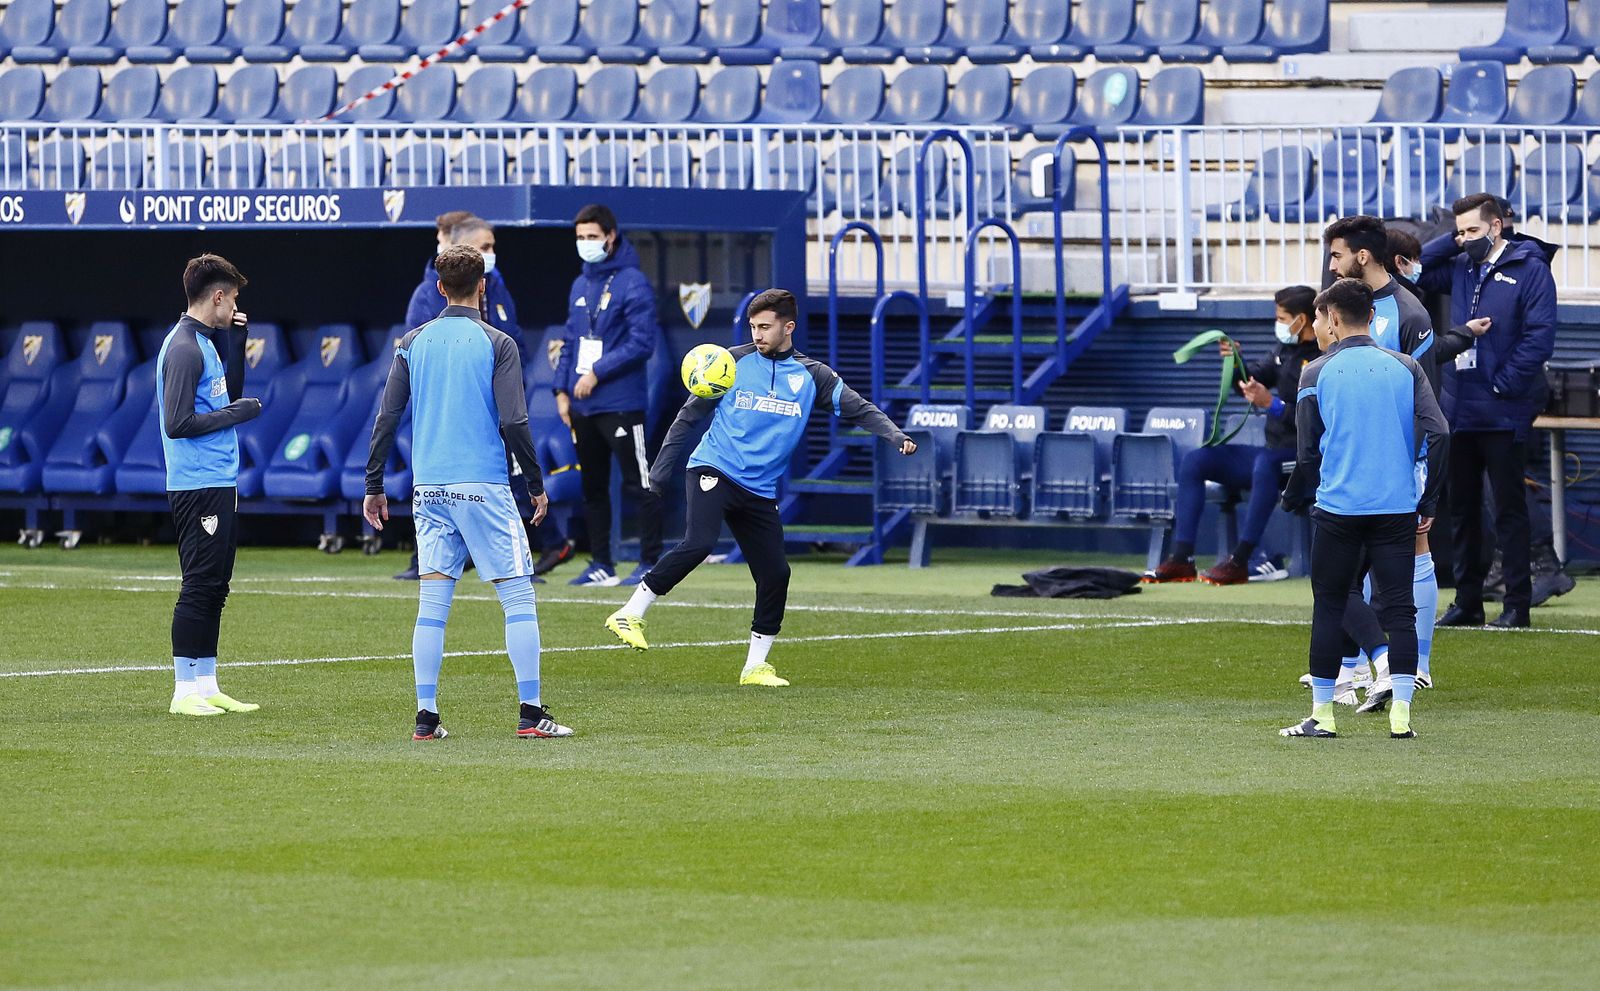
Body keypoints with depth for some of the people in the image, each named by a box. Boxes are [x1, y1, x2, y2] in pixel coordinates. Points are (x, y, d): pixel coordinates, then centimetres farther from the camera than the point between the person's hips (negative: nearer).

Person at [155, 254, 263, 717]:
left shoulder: (207, 343, 16)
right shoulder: (184, 348, -15)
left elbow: (229, 396, 25)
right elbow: (178, 423, -20)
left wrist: (236, 343, 15)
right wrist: (239, 413, -12)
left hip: (221, 485, 10)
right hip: (198, 487, -10)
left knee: (215, 588, 12)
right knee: (199, 587, -8)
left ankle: (207, 686, 17)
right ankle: (185, 691, -6)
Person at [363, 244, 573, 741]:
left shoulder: (413, 344, 7)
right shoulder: (497, 345, -4)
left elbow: (387, 418, 5)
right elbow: (514, 423, -10)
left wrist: (374, 486, 12)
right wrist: (537, 486, 1)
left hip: (429, 490, 4)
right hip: (484, 486, -4)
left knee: (432, 602, 6)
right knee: (518, 596, 1)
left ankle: (426, 716, 2)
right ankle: (530, 713, -3)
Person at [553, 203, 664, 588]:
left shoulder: (632, 283, -9)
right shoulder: (580, 286, 15)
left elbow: (641, 343, -16)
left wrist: (597, 373, -17)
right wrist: (563, 389, 9)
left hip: (621, 403, -8)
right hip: (582, 406, 8)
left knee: (639, 484, -6)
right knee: (592, 487, 12)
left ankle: (651, 563, -3)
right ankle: (602, 564, 18)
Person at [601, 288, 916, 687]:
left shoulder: (812, 375, 7)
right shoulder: (734, 362, 1)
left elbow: (858, 409, 2)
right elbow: (689, 416, 6)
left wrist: (895, 436, -16)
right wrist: (660, 471, 3)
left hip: (760, 490, 4)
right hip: (713, 471, -4)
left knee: (775, 573, -1)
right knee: (699, 542, -27)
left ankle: (756, 665, 13)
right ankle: (630, 615, -19)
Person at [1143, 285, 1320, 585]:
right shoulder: (1285, 350, 13)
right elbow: (1255, 379, 21)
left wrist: (1272, 405, -28)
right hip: (1275, 452, 10)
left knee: (1266, 462, -42)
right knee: (1194, 461, 2)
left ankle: (1239, 561, -40)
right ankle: (1181, 559, -6)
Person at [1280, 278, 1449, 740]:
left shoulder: (1317, 374, 0)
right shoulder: (1405, 368, 6)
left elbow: (1307, 454, 1)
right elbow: (1438, 434, -3)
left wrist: (1292, 500, 17)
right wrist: (1429, 502, 4)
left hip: (1337, 510, -2)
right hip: (1397, 510, 2)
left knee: (1329, 609, 8)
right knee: (1399, 609, 4)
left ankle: (1322, 714, 8)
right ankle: (1400, 714, -2)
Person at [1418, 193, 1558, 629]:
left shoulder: (1529, 269, -7)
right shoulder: (1461, 269, 13)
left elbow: (1539, 335, -13)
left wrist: (1505, 385, -15)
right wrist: (1453, 240, 6)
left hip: (1503, 413, -7)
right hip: (1460, 409, 7)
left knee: (1509, 509, -1)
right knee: (1462, 508, 11)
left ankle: (1517, 604, 3)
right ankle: (1467, 601, 18)